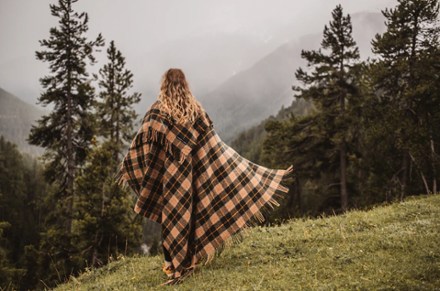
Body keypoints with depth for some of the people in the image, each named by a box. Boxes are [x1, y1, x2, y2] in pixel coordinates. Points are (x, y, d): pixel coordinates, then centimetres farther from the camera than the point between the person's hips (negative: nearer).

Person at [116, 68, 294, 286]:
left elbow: (142, 144, -8)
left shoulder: (158, 110, -9)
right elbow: (212, 145, -2)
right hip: (191, 170, 3)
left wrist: (128, 170, 2)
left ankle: (171, 262, 12)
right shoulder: (196, 109, -1)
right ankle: (188, 259, 20)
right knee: (191, 211, 13)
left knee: (170, 214, 7)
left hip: (167, 171, -2)